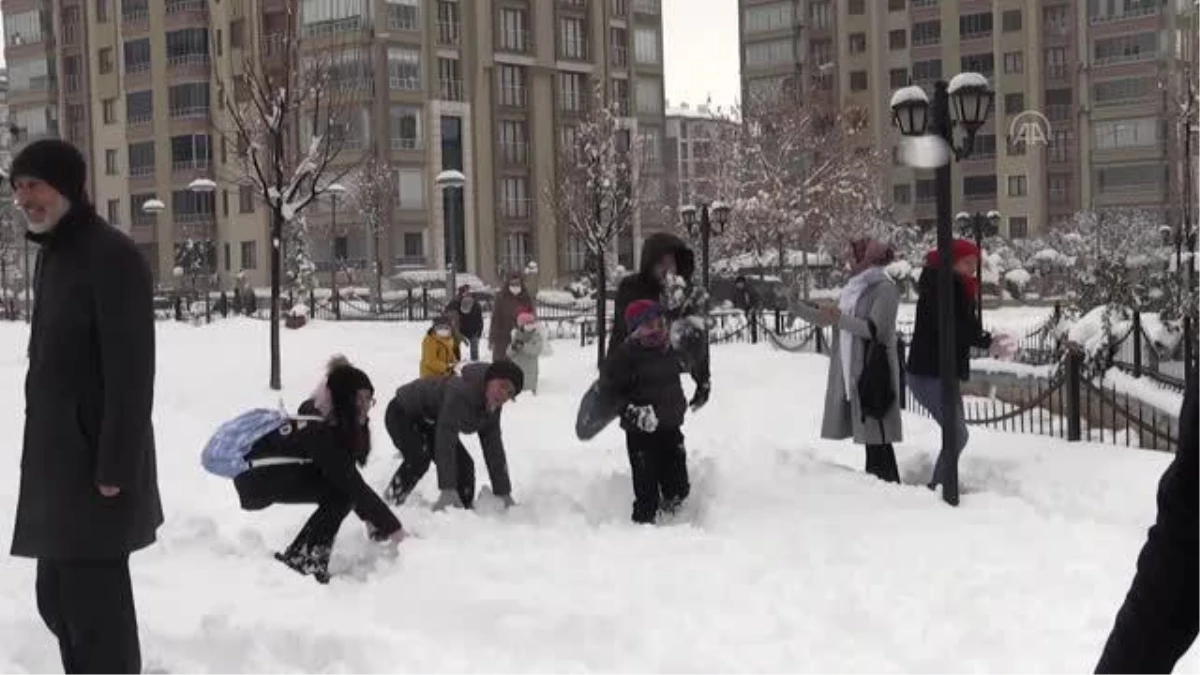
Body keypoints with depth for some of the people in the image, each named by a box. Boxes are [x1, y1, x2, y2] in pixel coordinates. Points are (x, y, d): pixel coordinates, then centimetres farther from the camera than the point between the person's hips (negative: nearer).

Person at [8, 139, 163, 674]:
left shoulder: (111, 256, -14)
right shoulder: (53, 254, 15)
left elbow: (131, 371, -19)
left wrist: (116, 469, -22)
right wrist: (41, 457, 16)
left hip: (94, 471, -9)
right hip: (58, 468, 10)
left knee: (94, 607, -7)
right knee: (60, 601, 15)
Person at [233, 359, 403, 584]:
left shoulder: (335, 422, -2)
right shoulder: (323, 432, -28)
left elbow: (348, 476, 6)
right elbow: (352, 485, -27)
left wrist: (371, 516, 1)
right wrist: (392, 527, -22)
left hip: (273, 470, 9)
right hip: (254, 478, -9)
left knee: (340, 481, -3)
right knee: (340, 494, -18)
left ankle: (310, 558, 2)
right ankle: (300, 560, -11)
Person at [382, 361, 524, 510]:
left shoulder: (493, 408, -11)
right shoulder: (461, 392, -38)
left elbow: (494, 449, -2)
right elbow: (445, 440, -42)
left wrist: (503, 492, -4)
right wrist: (447, 489, -45)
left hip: (430, 423, 8)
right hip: (403, 414, -8)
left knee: (464, 464, 0)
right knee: (418, 459, -31)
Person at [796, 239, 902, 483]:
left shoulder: (885, 289, -8)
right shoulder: (854, 288, 17)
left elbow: (874, 329, -18)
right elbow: (823, 318, 24)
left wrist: (842, 319, -29)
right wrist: (795, 305, 20)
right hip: (851, 369, 8)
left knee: (876, 435, -11)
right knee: (869, 434, 10)